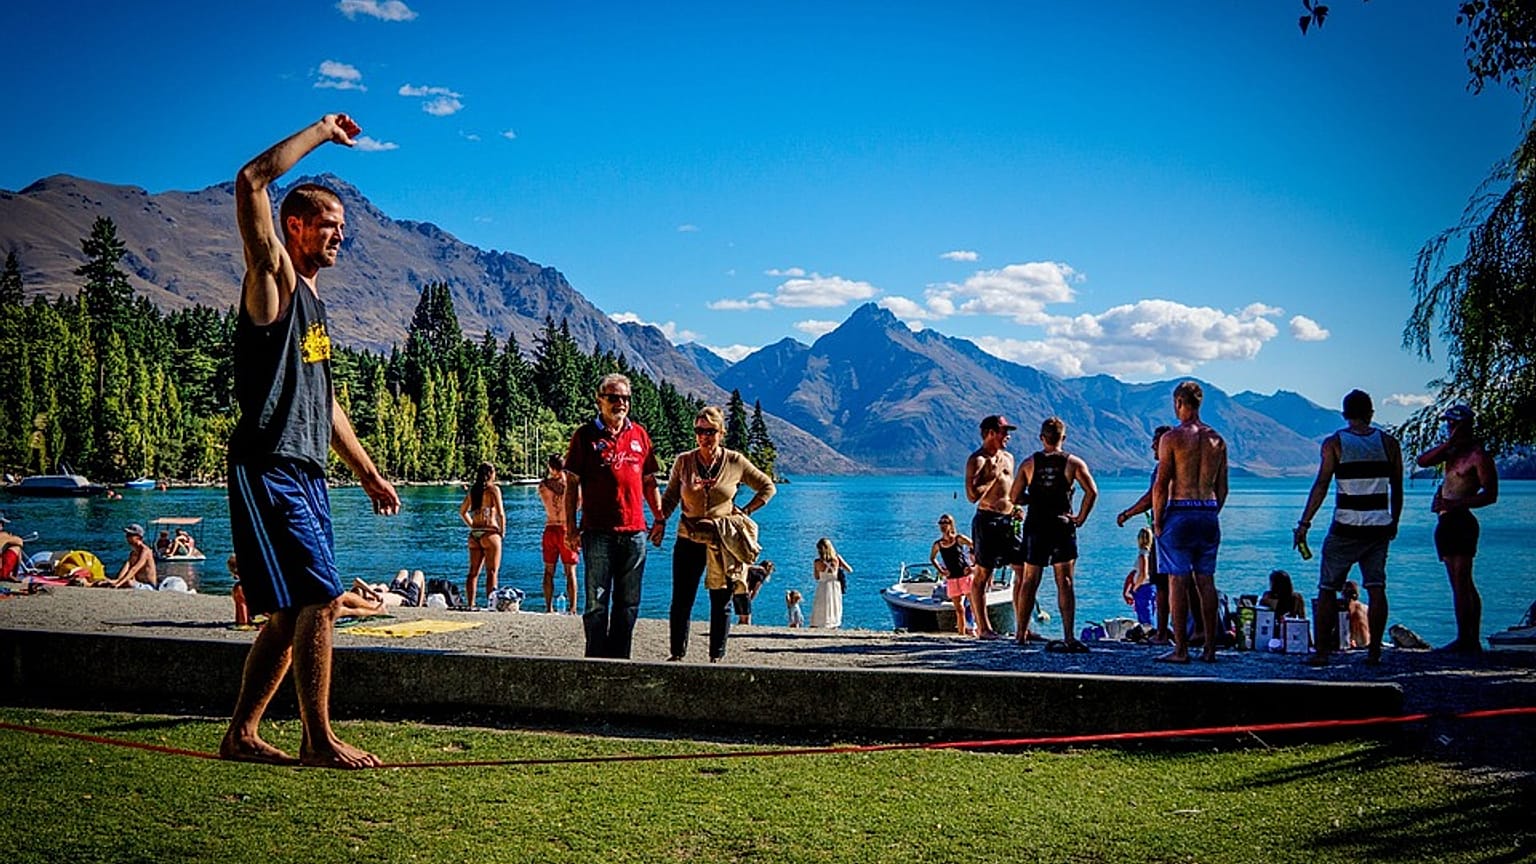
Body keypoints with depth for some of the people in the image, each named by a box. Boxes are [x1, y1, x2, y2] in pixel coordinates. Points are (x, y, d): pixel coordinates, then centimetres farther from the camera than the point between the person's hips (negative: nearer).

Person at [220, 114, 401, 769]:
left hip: (306, 474, 9)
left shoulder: (313, 303, 22)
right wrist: (321, 132, -8)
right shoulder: (274, 281, -3)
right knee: (322, 599, -13)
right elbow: (251, 183, -18)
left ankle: (241, 735, 19)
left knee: (292, 614, 10)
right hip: (269, 469, -9)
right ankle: (319, 741, -6)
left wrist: (367, 471, 25)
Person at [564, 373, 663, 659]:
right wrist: (571, 527, -6)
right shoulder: (586, 435, 2)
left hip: (634, 531, 4)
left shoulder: (639, 435, 12)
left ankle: (620, 660, 17)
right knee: (597, 602, 0)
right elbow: (572, 484, 1)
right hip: (597, 531, -4)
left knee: (629, 603, 8)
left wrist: (660, 518, 11)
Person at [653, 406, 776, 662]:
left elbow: (768, 487, 9)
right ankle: (677, 653, 12)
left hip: (723, 543, -1)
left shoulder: (735, 462, -2)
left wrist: (745, 512, 2)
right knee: (681, 601, 1)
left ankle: (717, 657, 14)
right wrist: (660, 521, -3)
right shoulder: (683, 461, 0)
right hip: (688, 540, 1)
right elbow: (670, 497, 11)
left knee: (721, 603, 5)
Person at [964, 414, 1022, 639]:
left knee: (1024, 570, 3)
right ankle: (983, 628, 5)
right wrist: (993, 476, -13)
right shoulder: (977, 460, -8)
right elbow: (972, 495, -18)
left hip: (1008, 520, 8)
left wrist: (1016, 506, 11)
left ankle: (1023, 627, 8)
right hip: (988, 520, -8)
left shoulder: (1008, 457, 17)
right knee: (982, 575, -1)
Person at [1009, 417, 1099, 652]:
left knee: (1029, 581, 11)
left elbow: (1014, 497, 2)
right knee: (1065, 583, -3)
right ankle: (1069, 637, -11)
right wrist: (1081, 517, -1)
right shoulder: (1073, 462, -1)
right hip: (1062, 527, -2)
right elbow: (1091, 492, -11)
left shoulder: (1029, 463, 3)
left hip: (1035, 527, 2)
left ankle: (1021, 633, 18)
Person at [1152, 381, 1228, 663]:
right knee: (1206, 581, 9)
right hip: (1209, 515, 5)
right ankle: (1210, 648, 11)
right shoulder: (1217, 440, 9)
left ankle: (1181, 649, -2)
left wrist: (1157, 521, -4)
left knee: (1178, 581, -2)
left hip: (1179, 514, -5)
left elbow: (1161, 485, -10)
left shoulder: (1172, 437, -8)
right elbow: (1222, 488, 12)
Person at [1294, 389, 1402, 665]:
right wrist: (1394, 523, 22)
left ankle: (1321, 650, 2)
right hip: (1379, 527, 3)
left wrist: (1304, 523, -7)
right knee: (1376, 588, 5)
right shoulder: (1389, 443, 6)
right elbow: (1397, 489, 10)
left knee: (1327, 589, 4)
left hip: (1345, 528, -3)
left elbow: (1321, 485, -9)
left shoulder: (1334, 442, -3)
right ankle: (1374, 651, 4)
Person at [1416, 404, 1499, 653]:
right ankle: (1472, 641, 14)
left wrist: (1454, 504, -22)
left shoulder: (1478, 455, -9)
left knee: (1461, 583, -11)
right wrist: (1448, 443, -5)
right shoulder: (1453, 451, 16)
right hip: (1447, 523, 9)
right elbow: (1423, 461, 6)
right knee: (1461, 585, 10)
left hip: (1461, 521, -9)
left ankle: (1465, 640, -12)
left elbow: (1490, 494, -13)